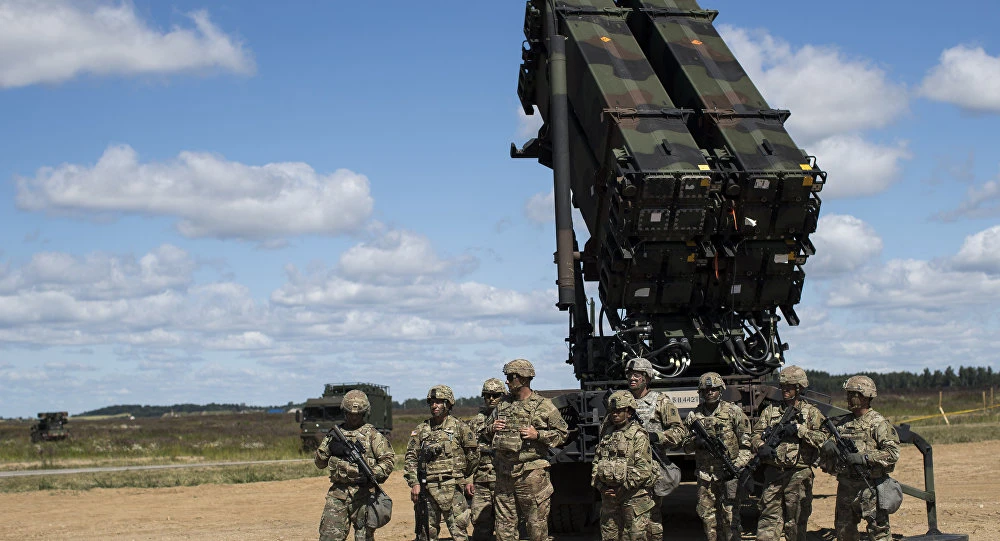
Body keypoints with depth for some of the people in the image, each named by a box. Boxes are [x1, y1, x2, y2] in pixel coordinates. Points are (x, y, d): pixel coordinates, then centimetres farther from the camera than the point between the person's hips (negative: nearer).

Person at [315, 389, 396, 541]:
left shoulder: (372, 434, 4)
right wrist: (327, 446, -1)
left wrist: (373, 473, -16)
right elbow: (319, 463, 17)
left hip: (363, 494, -3)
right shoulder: (335, 433, 14)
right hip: (338, 494, 3)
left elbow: (389, 459, 0)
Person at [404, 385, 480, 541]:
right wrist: (414, 483, -2)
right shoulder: (421, 430, 10)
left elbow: (473, 455, 11)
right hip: (427, 489, 3)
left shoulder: (460, 427, 2)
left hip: (453, 489, -3)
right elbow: (410, 459, 9)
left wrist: (467, 478, 16)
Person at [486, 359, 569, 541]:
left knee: (536, 522, 0)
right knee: (504, 523, 8)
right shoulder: (503, 404, 12)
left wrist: (538, 435, -13)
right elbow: (487, 429, 25)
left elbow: (563, 434, 0)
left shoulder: (544, 406, -3)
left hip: (531, 473, -5)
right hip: (504, 473, 5)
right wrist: (492, 428, 1)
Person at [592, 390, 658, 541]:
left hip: (634, 496, -6)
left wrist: (623, 488, -13)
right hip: (608, 494, 6)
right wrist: (600, 486, 0)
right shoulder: (606, 433, 12)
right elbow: (596, 462, 15)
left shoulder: (638, 436, -7)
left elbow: (644, 469, -13)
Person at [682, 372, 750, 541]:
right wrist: (696, 441, -7)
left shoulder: (733, 411, 1)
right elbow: (685, 445, 15)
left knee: (730, 514, -6)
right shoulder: (693, 416, 9)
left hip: (728, 472, -3)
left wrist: (737, 465, -11)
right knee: (707, 514, 6)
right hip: (704, 474, 3)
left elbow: (746, 443, 1)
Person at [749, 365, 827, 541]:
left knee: (796, 522, 3)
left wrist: (799, 430, -16)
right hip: (773, 473, 2)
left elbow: (822, 438, -7)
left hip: (799, 475, -2)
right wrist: (761, 447, -12)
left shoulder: (811, 412, 6)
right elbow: (755, 436, 9)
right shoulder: (770, 410, 13)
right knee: (769, 519, 0)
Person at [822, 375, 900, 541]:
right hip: (845, 486, 7)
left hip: (869, 486, -6)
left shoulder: (878, 423, -7)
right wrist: (828, 443, -4)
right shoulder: (842, 422, 11)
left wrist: (864, 457, -22)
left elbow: (892, 453, -14)